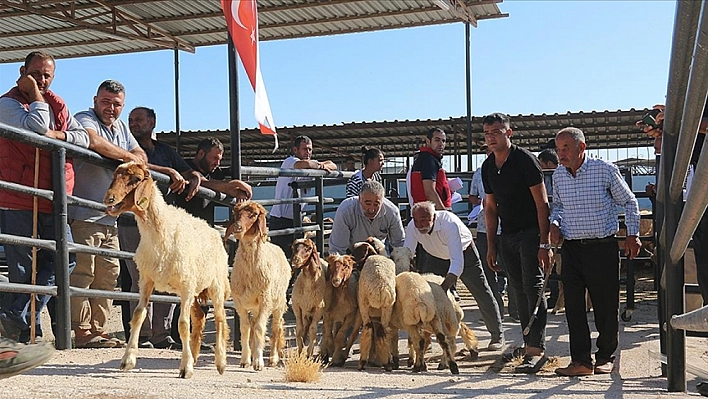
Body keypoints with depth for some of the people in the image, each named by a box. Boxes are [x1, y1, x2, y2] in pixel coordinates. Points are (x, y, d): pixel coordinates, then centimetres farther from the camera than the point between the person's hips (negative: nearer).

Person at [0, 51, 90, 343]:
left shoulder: (57, 105, 19)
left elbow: (84, 138, 11)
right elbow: (37, 125, -19)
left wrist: (59, 135, -6)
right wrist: (34, 94, -7)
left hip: (52, 199, 6)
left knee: (65, 257, -2)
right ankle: (25, 331, 9)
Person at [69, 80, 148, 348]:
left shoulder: (120, 127, 21)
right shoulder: (85, 119, -3)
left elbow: (141, 157, 21)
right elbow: (93, 140, -26)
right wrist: (128, 156, -12)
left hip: (109, 218, 8)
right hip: (83, 215, -8)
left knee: (108, 276, 7)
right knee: (82, 274, -9)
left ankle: (98, 330, 13)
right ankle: (82, 333, -6)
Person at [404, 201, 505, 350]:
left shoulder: (450, 224, -42)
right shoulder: (412, 228, -27)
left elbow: (457, 262, -48)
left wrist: (442, 288, -59)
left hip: (464, 253, -4)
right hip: (436, 257, 4)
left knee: (482, 295, 0)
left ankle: (497, 336, 17)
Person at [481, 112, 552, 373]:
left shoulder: (524, 160, -11)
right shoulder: (488, 167, 10)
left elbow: (542, 203, -13)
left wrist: (544, 243, -19)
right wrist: (491, 245, 13)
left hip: (531, 232, -7)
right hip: (507, 236, 7)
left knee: (533, 288, -13)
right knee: (520, 292, 8)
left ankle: (536, 349, -14)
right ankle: (529, 344, 14)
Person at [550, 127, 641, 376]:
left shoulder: (605, 170, -6)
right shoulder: (558, 175, 7)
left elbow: (629, 201, 4)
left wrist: (632, 235, 0)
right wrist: (554, 223, 3)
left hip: (602, 247, -4)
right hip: (571, 249, 4)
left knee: (606, 306, 3)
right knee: (573, 306, -2)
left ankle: (606, 357, 20)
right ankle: (581, 360, 3)